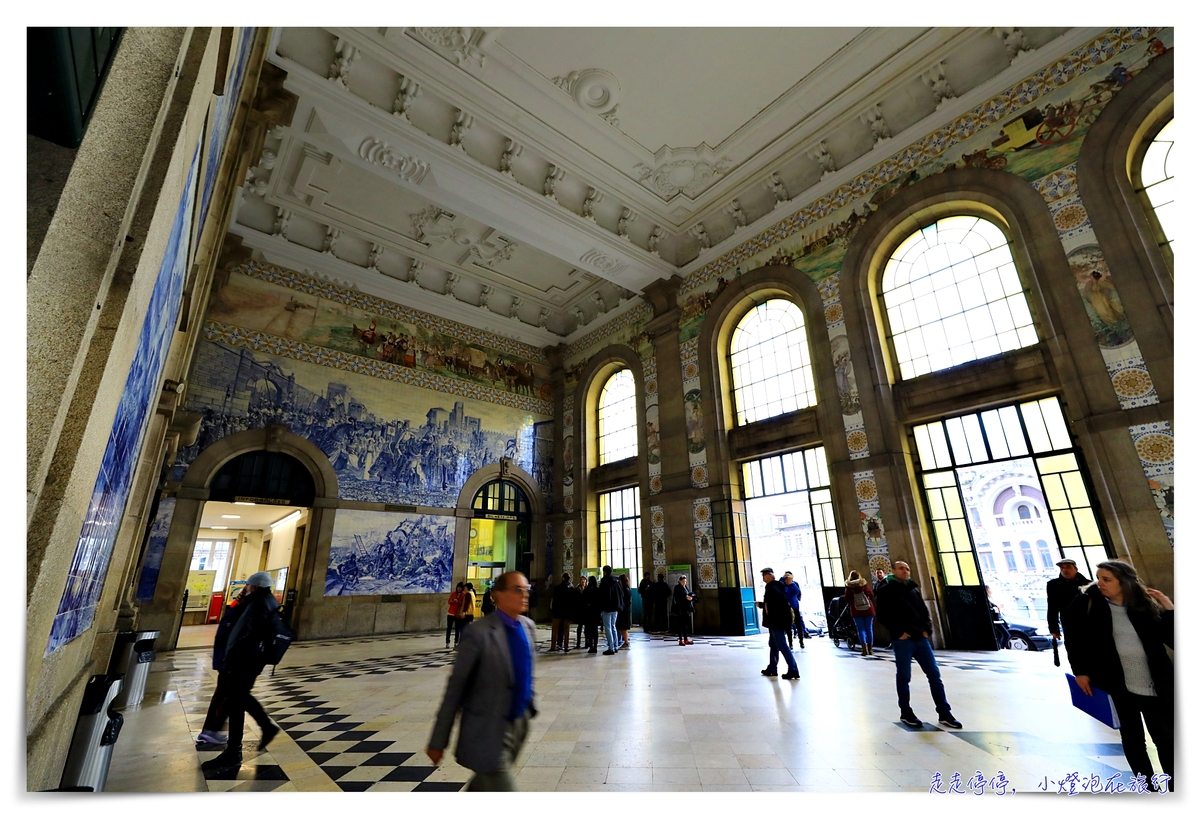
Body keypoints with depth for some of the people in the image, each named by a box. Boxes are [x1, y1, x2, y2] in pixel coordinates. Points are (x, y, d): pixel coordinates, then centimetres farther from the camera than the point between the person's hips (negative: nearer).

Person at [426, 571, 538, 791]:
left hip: (519, 724, 7)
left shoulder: (528, 625, -2)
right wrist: (438, 742, -8)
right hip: (489, 730, -7)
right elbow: (455, 689, -15)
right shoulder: (479, 634, -22)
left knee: (484, 785, 25)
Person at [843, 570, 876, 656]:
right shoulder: (865, 584, -1)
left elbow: (847, 600, -3)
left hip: (856, 611, -1)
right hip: (868, 610, 1)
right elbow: (872, 595, 7)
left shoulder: (849, 587, -5)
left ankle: (865, 648, -11)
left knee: (861, 629, 3)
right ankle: (870, 649, 12)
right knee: (869, 629, 10)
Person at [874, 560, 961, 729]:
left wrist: (927, 629, 5)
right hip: (902, 640, -6)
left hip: (920, 638, 6)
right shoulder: (886, 590, -4)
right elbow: (882, 614, -10)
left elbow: (924, 610, 20)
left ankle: (944, 714, 17)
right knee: (904, 676, 4)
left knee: (934, 674, 7)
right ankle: (906, 713, 17)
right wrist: (898, 632, -15)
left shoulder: (913, 589, 16)